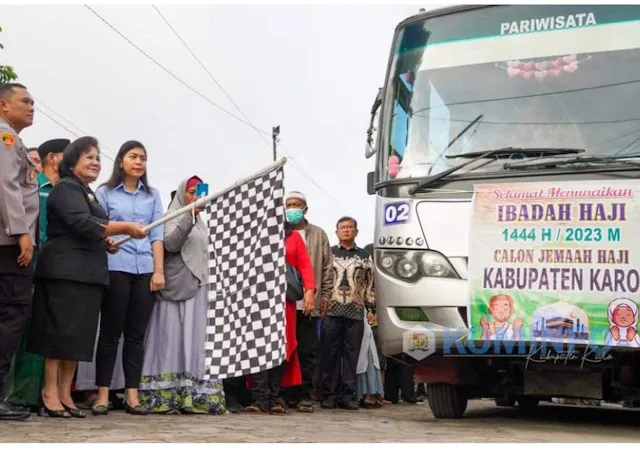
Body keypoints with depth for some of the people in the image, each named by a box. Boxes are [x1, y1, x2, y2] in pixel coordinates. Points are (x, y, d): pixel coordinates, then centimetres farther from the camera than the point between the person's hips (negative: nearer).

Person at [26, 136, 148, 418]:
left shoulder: (87, 193, 24)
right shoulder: (66, 188, -6)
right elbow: (82, 224, -20)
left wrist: (105, 243, 14)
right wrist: (126, 228, -21)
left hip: (87, 272, 9)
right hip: (66, 271, -9)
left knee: (78, 335, 5)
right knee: (61, 331, -10)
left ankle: (65, 395, 7)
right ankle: (49, 395, -9)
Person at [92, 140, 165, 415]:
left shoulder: (152, 196, 17)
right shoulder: (105, 193, 10)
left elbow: (157, 234, 10)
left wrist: (159, 271, 2)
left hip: (145, 270, 2)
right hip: (115, 268, -2)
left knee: (137, 334, 2)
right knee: (110, 331, -2)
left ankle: (132, 395, 3)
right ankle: (103, 394, 0)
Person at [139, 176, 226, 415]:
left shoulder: (200, 223, 22)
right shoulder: (173, 217, 0)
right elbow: (171, 244, -18)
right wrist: (190, 215, -24)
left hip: (198, 287, 7)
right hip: (177, 286, -7)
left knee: (195, 339, 1)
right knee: (172, 338, -10)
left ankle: (193, 394, 0)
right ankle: (166, 395, -11)